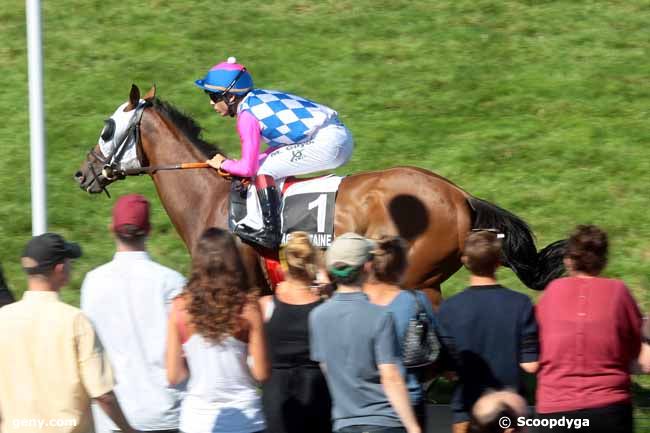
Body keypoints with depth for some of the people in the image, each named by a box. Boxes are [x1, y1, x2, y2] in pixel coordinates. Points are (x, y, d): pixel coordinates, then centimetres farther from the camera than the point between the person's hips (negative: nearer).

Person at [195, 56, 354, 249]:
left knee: (263, 170, -6)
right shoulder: (261, 96, 16)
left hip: (327, 142, -10)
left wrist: (224, 164, 10)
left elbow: (248, 168, -9)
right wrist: (247, 162, 17)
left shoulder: (247, 116, -9)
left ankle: (270, 232, -7)